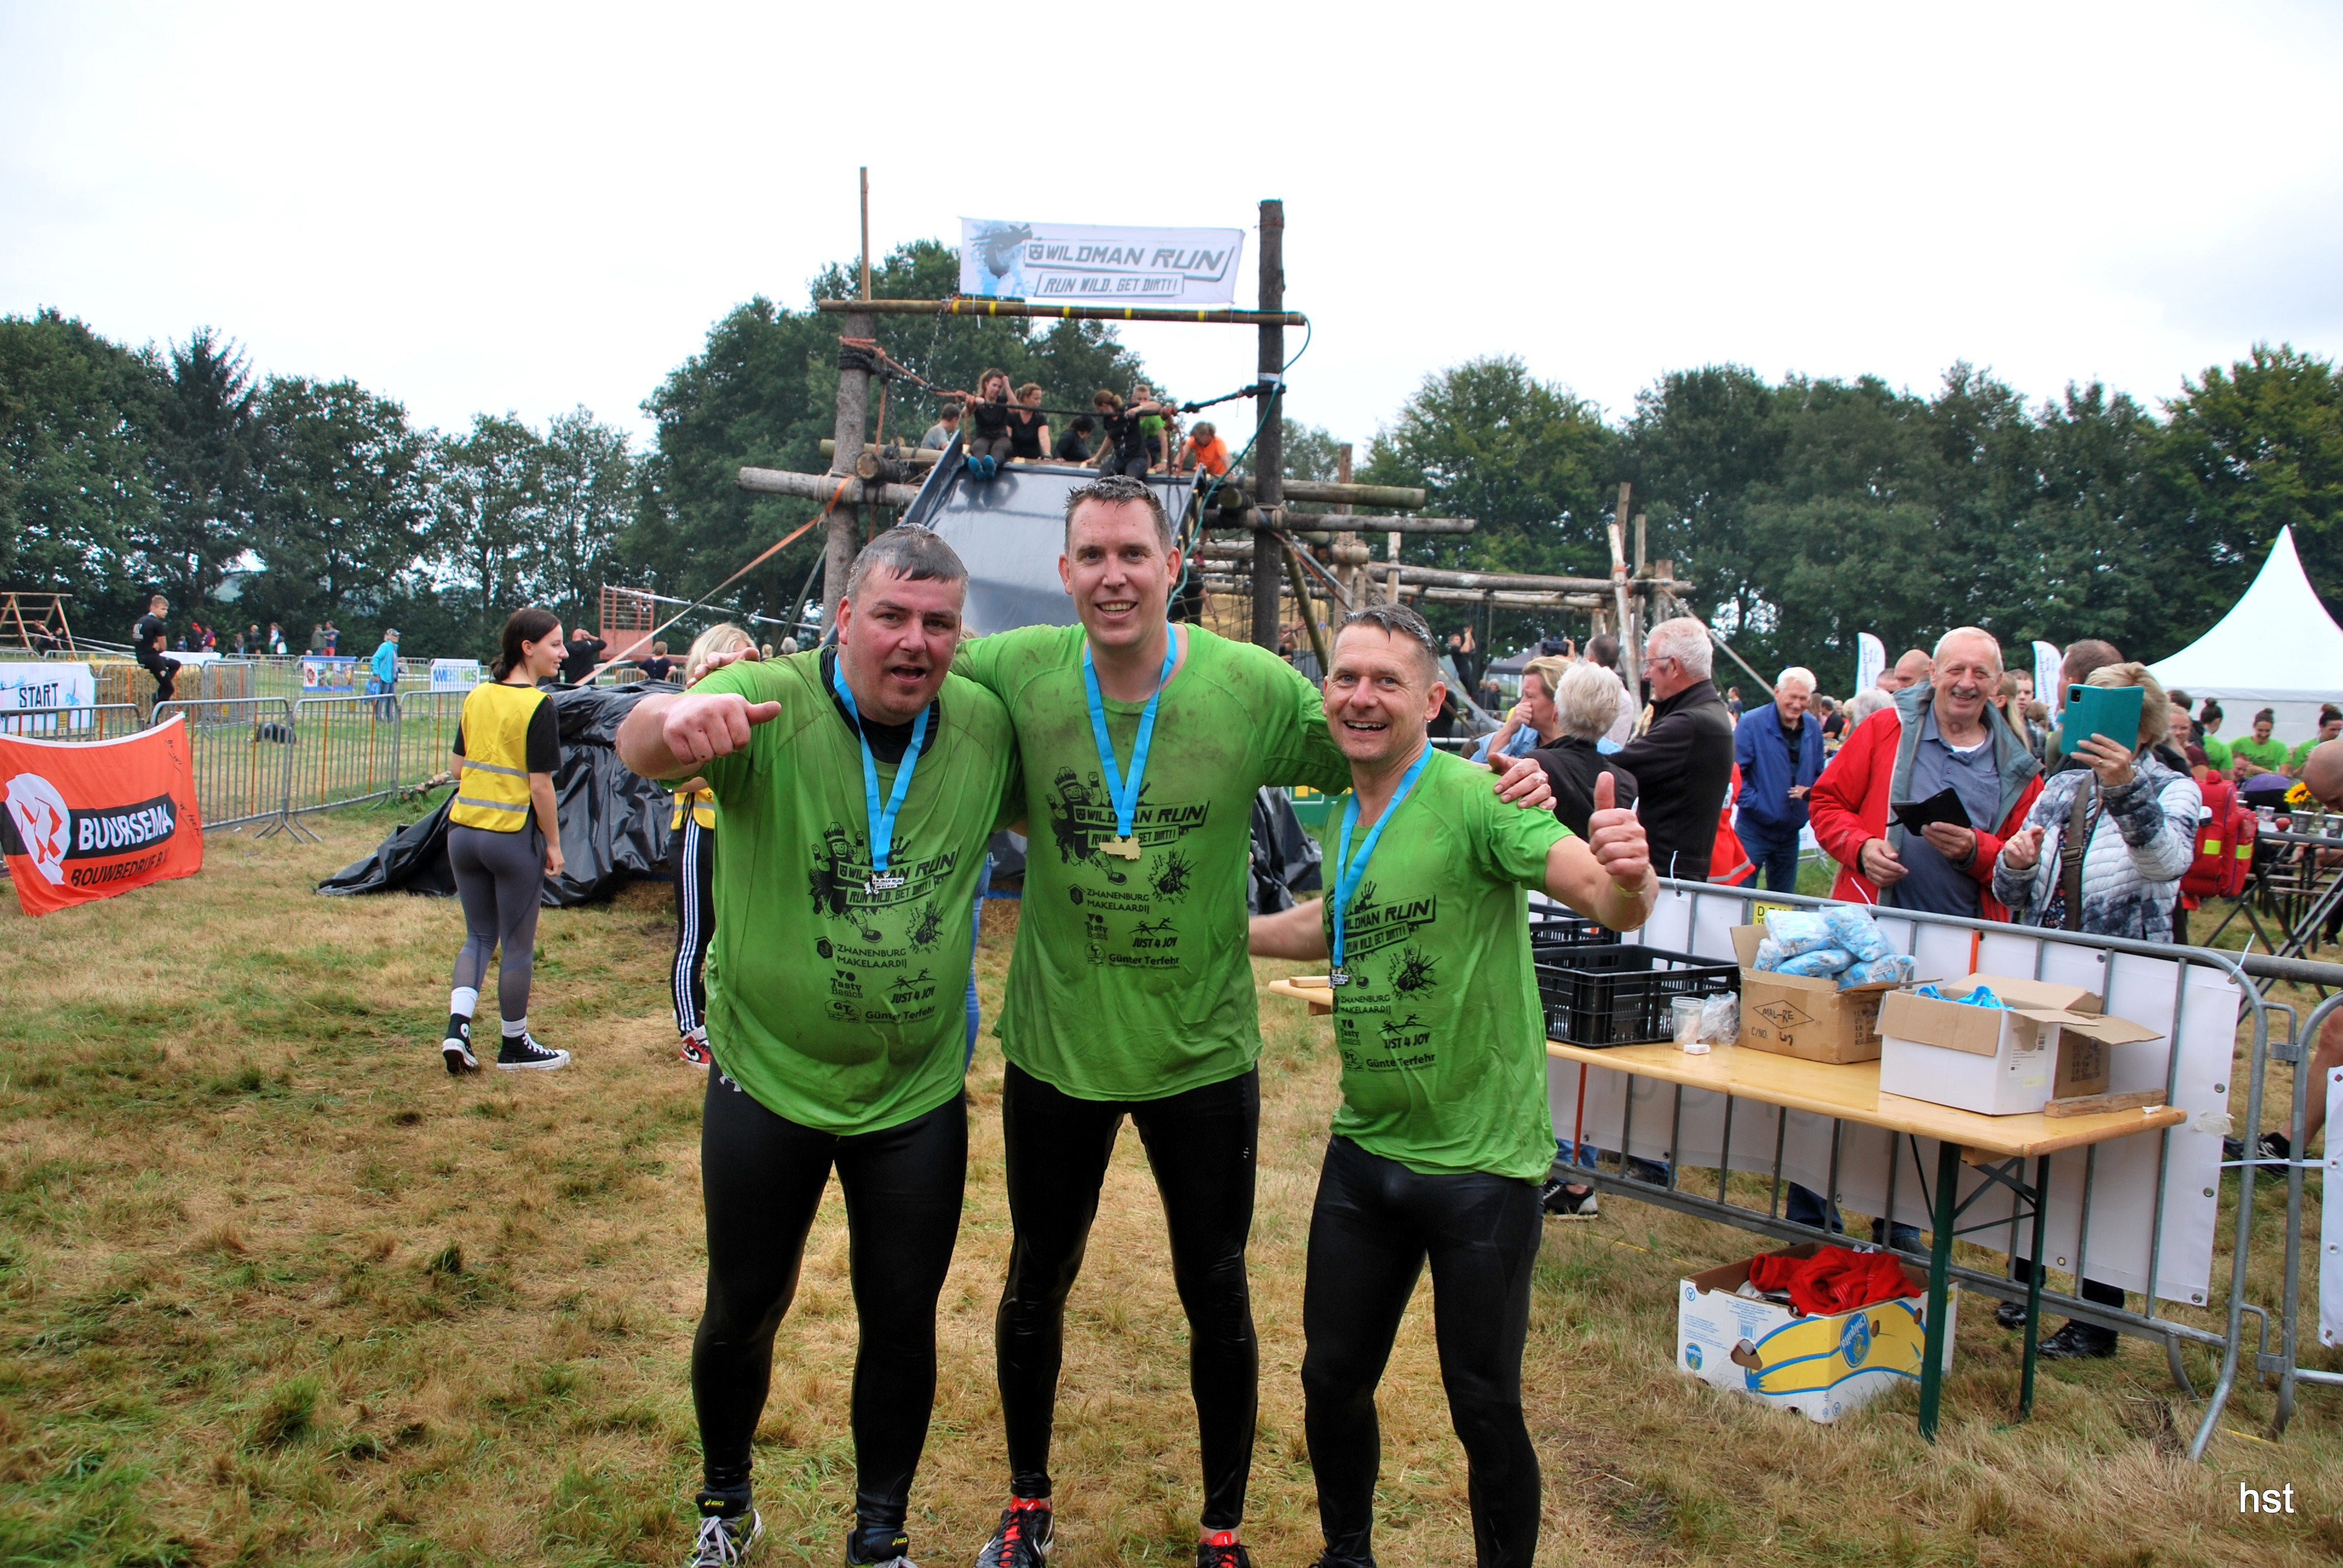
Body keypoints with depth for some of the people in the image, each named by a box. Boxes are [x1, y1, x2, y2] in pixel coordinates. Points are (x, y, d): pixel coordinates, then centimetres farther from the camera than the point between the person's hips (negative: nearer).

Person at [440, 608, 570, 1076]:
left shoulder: (476, 697, 5)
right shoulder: (538, 705, -14)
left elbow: (456, 769, 8)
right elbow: (541, 785, -15)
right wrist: (553, 844, -7)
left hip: (464, 832, 6)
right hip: (514, 838, -6)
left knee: (479, 935, 18)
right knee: (518, 944, 8)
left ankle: (457, 1027, 2)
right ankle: (515, 1046, 19)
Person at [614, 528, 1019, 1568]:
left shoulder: (987, 727, -6)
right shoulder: (772, 700, -18)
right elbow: (638, 747, -37)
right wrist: (677, 718, -59)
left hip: (918, 1099, 2)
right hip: (768, 1083, -2)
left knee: (902, 1321, 13)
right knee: (744, 1310, 15)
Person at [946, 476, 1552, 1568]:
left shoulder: (1254, 688, -14)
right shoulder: (1019, 672, -12)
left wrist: (1506, 778, -20)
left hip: (1202, 1050, -1)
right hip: (1055, 1046, 2)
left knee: (1216, 1300, 14)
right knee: (1037, 1282, 19)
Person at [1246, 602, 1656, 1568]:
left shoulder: (1472, 798, -19)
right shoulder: (1346, 816, 3)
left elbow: (1613, 905, -31)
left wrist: (1628, 878, -53)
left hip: (1481, 1163, -6)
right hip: (1364, 1152, 7)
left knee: (1484, 1408, 7)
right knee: (1333, 1380, 18)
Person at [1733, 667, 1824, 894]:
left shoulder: (1813, 729, 5)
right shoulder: (1752, 723, -12)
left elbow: (1819, 774, 17)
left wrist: (1811, 791, -3)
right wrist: (1753, 802, -20)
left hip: (1791, 832, 6)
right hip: (1754, 830, -5)